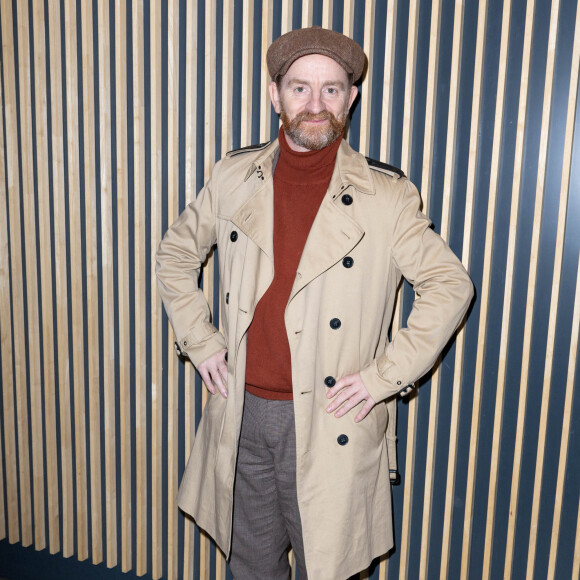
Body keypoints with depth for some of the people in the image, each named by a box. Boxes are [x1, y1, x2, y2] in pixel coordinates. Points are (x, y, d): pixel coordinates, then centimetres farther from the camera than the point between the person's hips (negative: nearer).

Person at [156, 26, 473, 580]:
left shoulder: (388, 196, -9)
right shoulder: (234, 176, 0)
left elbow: (450, 285, -3)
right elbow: (176, 254, 13)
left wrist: (386, 374, -9)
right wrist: (199, 341, 4)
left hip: (329, 426, -2)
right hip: (243, 414, 3)